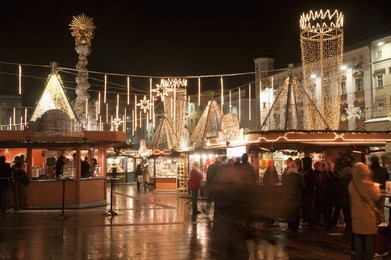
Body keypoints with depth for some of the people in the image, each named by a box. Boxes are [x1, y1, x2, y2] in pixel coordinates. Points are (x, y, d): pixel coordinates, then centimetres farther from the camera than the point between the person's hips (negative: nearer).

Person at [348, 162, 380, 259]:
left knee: (358, 239, 13)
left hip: (356, 215, 4)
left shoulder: (351, 185, -4)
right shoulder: (369, 184, -18)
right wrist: (376, 187, 11)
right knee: (369, 239, 7)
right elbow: (376, 197, -4)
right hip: (368, 215, -4)